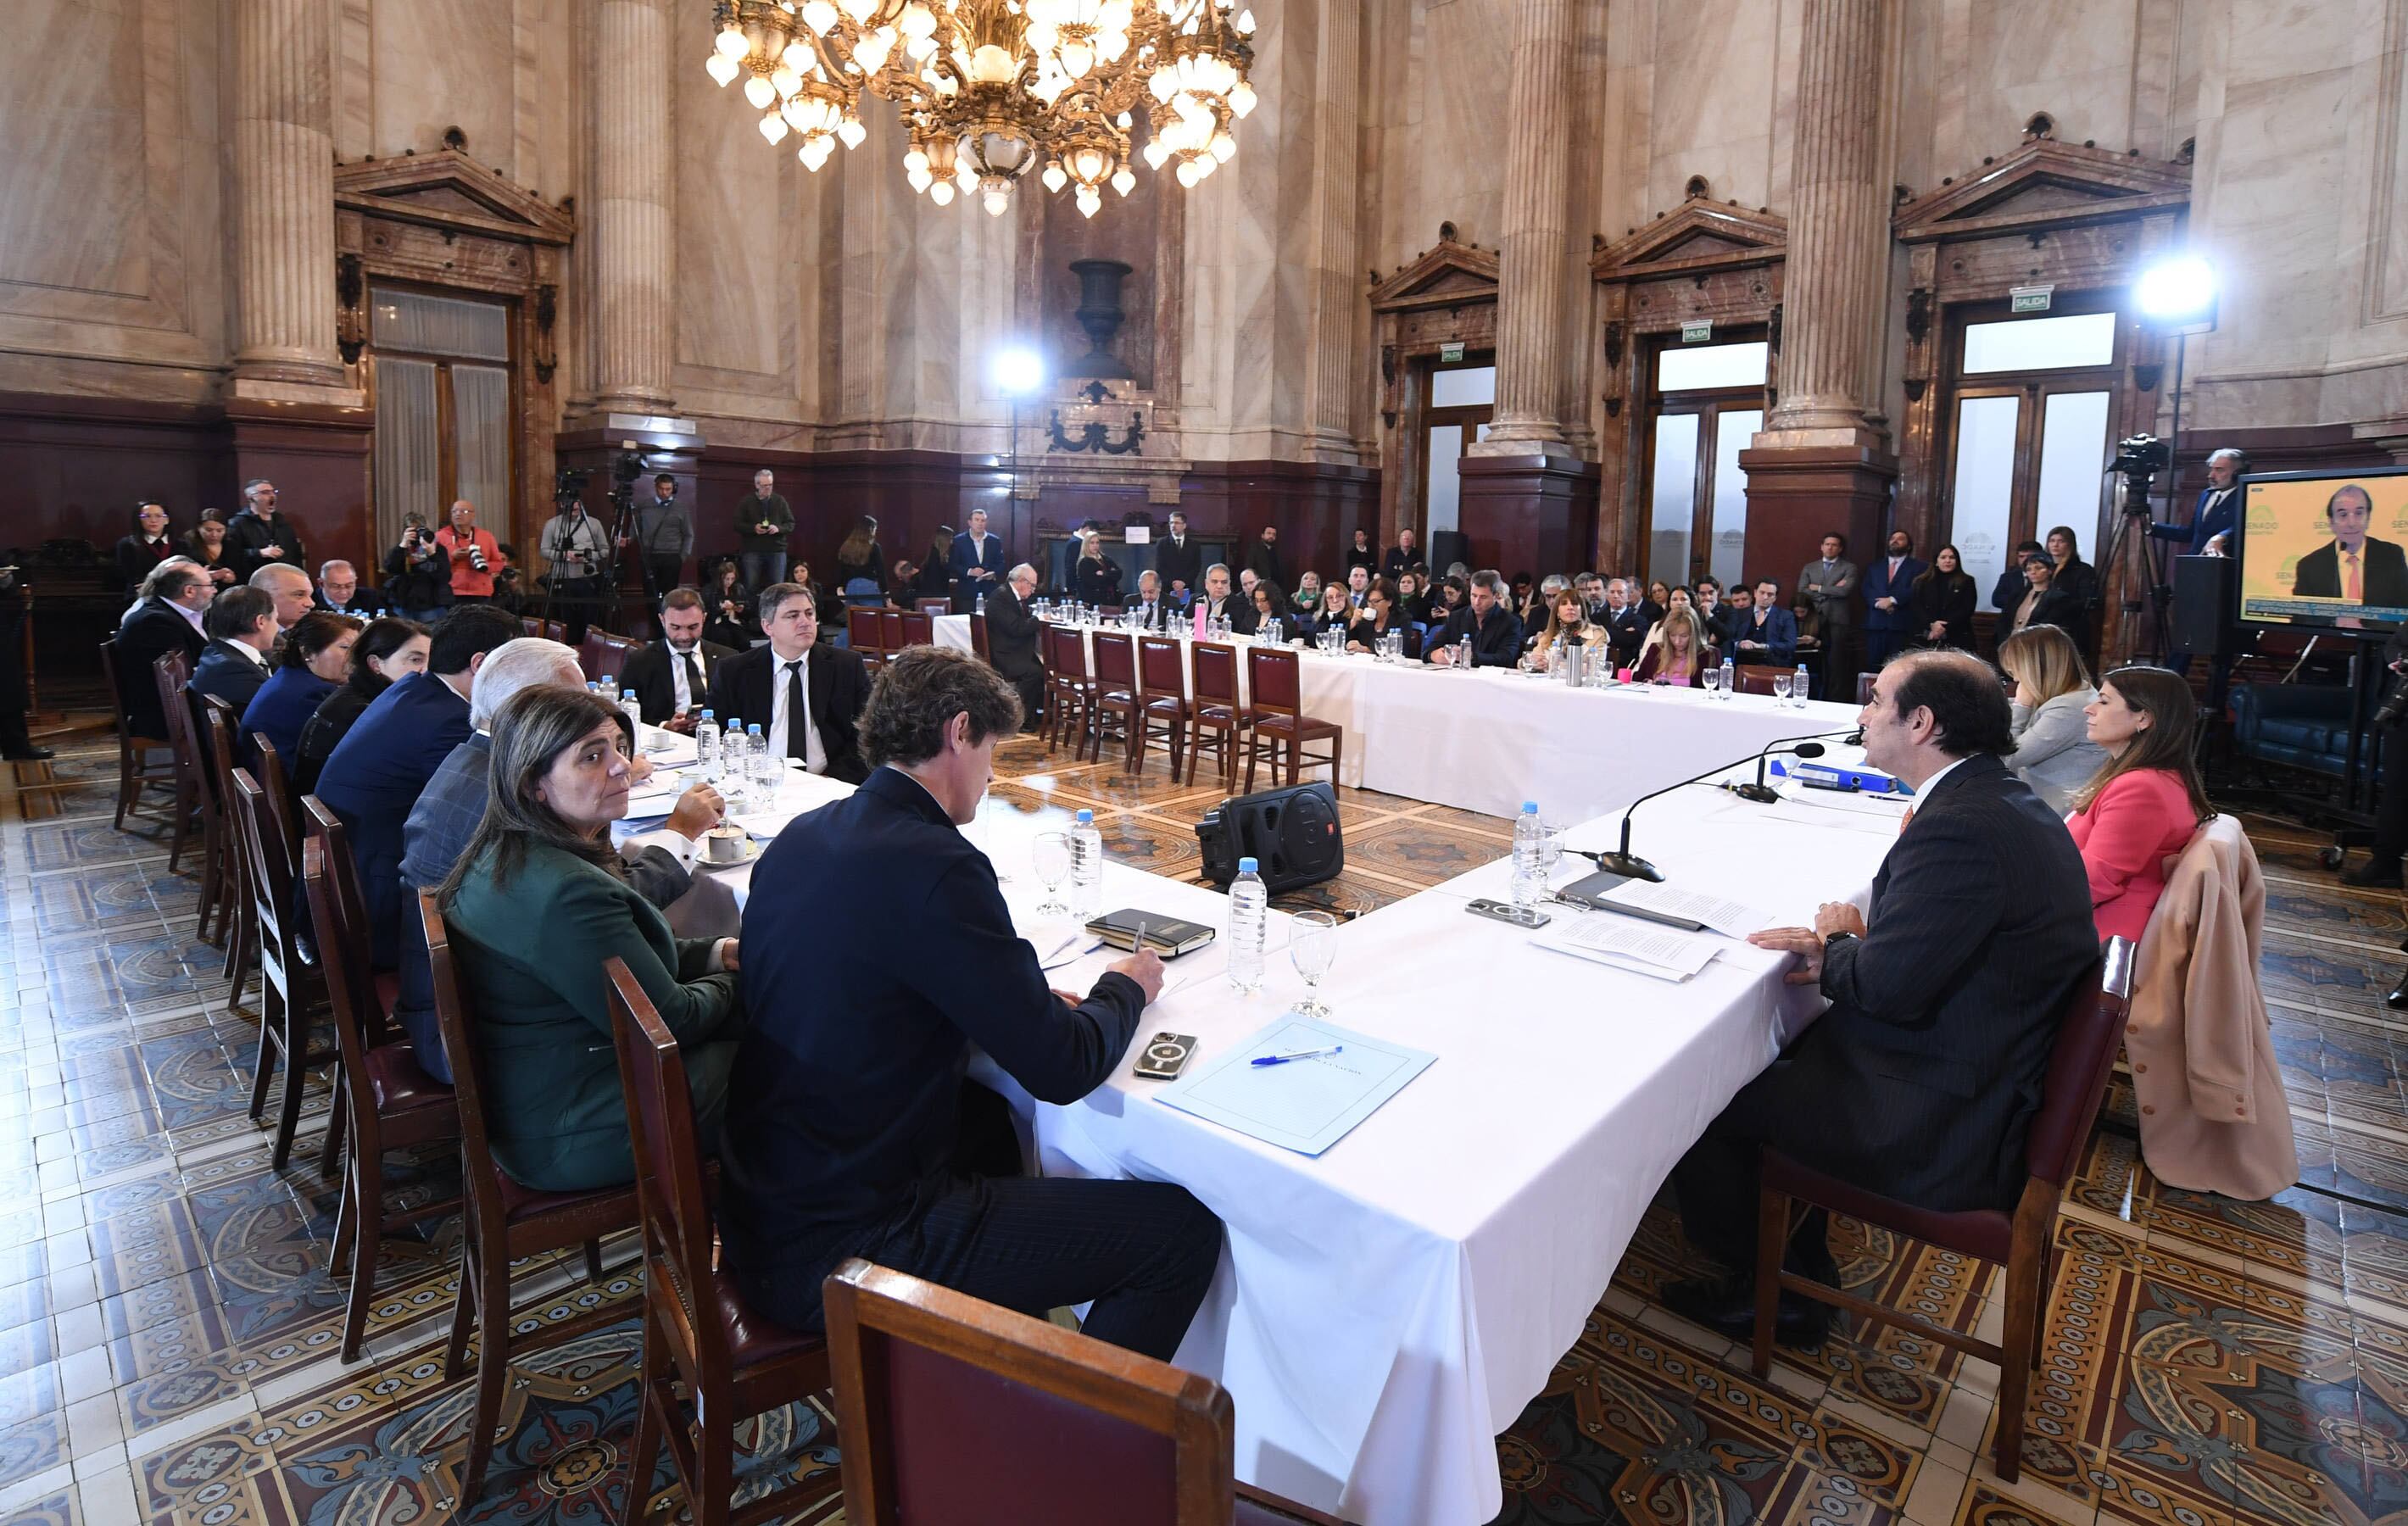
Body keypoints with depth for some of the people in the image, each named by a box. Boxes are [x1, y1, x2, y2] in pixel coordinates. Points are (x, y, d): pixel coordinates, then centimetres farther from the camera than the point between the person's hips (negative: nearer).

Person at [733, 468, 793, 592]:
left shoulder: (780, 500, 9)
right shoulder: (746, 502, 5)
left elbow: (791, 524, 8)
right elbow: (737, 524, 2)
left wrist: (779, 528, -12)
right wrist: (753, 528, -15)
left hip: (777, 550, 1)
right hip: (752, 551, -1)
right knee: (751, 587, -1)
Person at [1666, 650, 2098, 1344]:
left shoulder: (1958, 827, -28)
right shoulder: (2008, 801, 6)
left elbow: (1888, 988, -26)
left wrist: (1834, 941, -6)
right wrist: (1841, 949, -2)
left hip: (1937, 1130, -10)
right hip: (1996, 1084, 10)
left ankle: (1753, 1290, 23)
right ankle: (1800, 1275, 30)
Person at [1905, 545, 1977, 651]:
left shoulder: (1966, 582, 10)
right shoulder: (1922, 582, 14)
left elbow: (1967, 610, 0)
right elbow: (1915, 607, 3)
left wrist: (1944, 628, -12)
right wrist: (1931, 624, -13)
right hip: (1924, 638, 1)